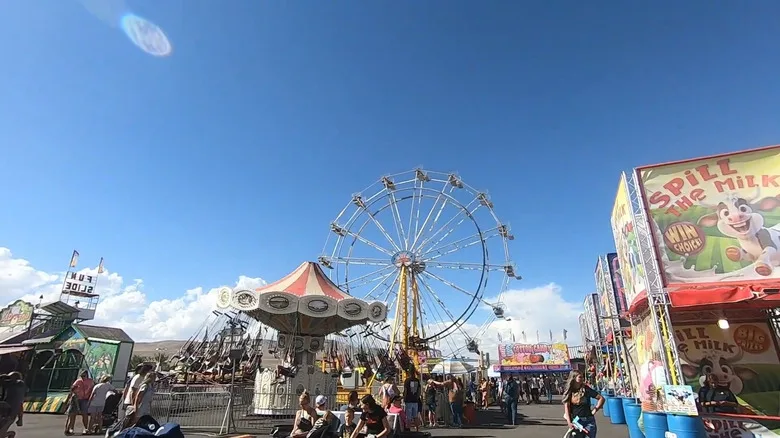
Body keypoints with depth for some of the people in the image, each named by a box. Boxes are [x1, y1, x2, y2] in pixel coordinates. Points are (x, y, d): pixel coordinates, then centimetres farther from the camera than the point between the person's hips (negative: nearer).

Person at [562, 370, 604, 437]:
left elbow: (601, 398, -1)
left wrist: (595, 409, -4)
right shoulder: (568, 391, -2)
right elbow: (566, 406, -8)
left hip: (588, 421, -1)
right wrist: (569, 422, -16)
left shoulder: (586, 389, -7)